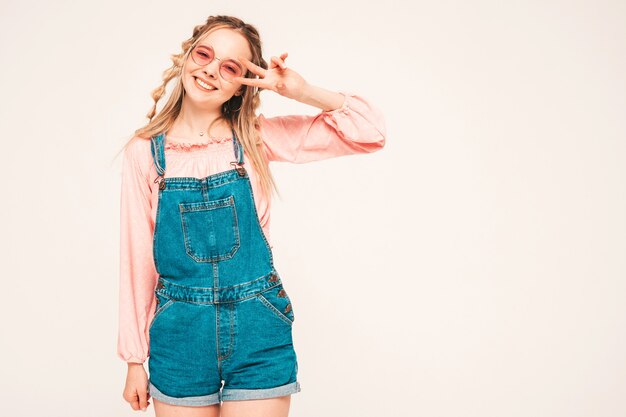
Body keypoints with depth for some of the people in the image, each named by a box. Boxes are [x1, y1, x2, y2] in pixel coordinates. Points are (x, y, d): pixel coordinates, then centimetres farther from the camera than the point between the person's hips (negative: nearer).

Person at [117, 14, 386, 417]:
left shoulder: (256, 139, -1)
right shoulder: (145, 151, 0)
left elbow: (371, 132, -2)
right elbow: (137, 256, 4)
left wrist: (303, 91, -13)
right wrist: (135, 358, 6)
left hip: (257, 331, 0)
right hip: (180, 334, 1)